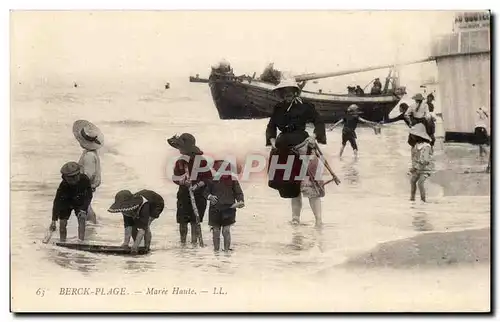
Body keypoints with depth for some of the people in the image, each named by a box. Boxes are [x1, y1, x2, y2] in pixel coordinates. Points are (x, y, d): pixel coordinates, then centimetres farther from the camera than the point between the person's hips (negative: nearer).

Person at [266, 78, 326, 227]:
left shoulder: (304, 106, -4)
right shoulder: (278, 109, 10)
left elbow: (319, 122, -2)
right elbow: (271, 126, 16)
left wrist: (314, 136, -16)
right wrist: (272, 140, 0)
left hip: (302, 146, -5)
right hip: (284, 150, 5)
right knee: (291, 186, 13)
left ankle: (318, 220, -10)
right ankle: (295, 218, 23)